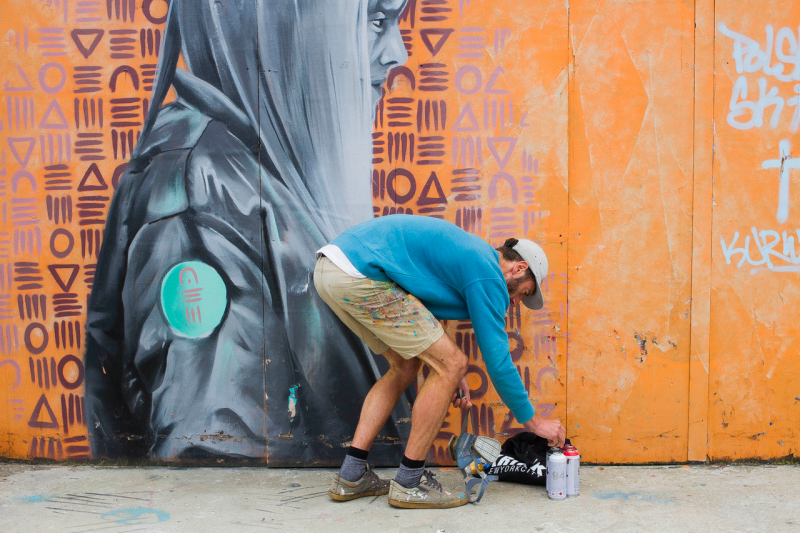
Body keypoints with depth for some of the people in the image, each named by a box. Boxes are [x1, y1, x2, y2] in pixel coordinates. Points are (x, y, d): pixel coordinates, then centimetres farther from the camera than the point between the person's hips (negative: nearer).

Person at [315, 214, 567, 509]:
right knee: (452, 364, -2)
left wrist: (447, 373, 26)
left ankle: (351, 476, 22)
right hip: (360, 276, -11)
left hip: (327, 269, 11)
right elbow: (497, 361, -1)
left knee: (406, 365, 22)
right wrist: (534, 421, 10)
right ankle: (409, 483, 7)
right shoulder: (489, 276, -2)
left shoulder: (469, 251, 26)